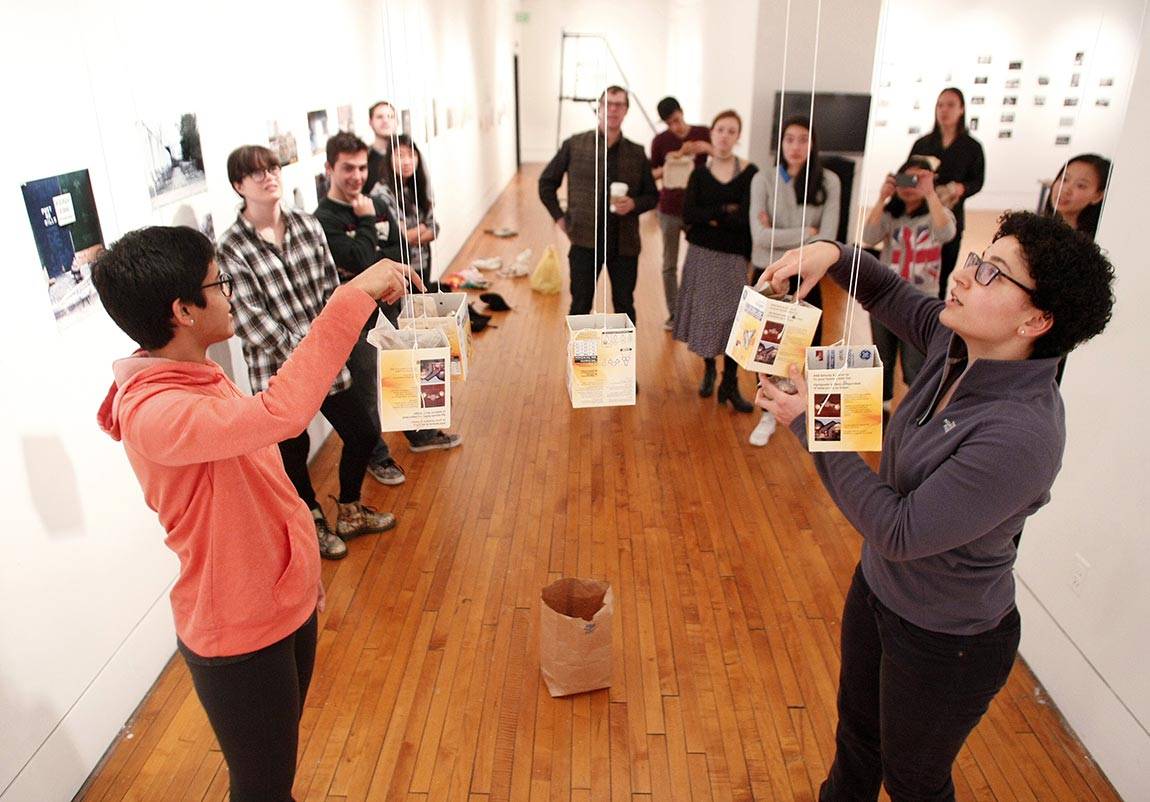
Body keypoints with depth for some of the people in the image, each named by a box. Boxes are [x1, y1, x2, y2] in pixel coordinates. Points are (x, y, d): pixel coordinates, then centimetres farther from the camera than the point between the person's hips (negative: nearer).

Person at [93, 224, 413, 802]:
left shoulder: (197, 378, 1)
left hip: (283, 603, 8)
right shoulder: (152, 413, -30)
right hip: (239, 634, -8)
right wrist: (353, 297, -43)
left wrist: (302, 566, 19)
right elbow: (280, 413, -49)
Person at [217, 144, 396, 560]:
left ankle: (350, 513, 38)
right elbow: (253, 321, -16)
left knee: (362, 434, 12)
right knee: (293, 450, 11)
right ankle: (314, 523, 38)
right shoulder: (231, 248, -13)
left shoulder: (308, 225, 2)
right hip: (276, 369, -5)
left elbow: (331, 290, 3)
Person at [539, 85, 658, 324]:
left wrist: (634, 204, -10)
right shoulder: (574, 145, 0)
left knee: (624, 305, 11)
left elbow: (652, 195, 11)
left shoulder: (637, 153, 5)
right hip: (585, 241, -1)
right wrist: (559, 217, 0)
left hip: (624, 243, 2)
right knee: (580, 305, 5)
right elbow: (546, 183, 9)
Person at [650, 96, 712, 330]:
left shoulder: (703, 134, -1)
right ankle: (673, 313, 18)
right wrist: (665, 168, -14)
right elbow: (651, 174, 6)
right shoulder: (660, 140, 0)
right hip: (670, 210, 1)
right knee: (669, 265, 6)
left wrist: (706, 148, -21)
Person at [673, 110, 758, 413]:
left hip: (734, 256, -2)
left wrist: (708, 217, -10)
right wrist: (725, 211, -16)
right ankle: (708, 370, 29)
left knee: (733, 319, -1)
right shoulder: (700, 173, 3)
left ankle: (730, 385, 10)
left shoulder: (749, 173, -5)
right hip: (702, 254, 2)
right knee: (705, 315, 8)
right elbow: (687, 215, -9)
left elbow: (745, 219, -14)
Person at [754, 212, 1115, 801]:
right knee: (857, 732, 32)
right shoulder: (957, 345, -12)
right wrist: (833, 255, -14)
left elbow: (898, 531, -32)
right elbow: (891, 296, 7)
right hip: (877, 587, 7)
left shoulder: (1021, 434, -36)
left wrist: (814, 422, -27)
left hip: (944, 641, -7)